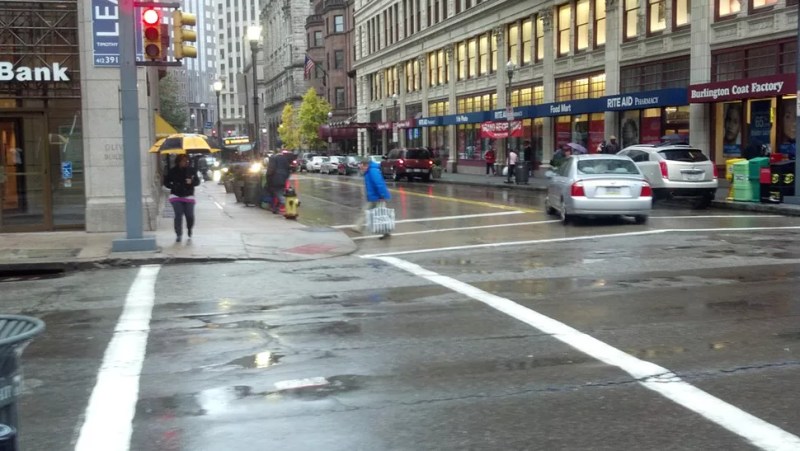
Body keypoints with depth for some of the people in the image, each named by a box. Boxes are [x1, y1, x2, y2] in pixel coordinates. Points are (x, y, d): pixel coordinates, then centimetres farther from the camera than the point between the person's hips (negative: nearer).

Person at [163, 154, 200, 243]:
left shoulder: (191, 170, 1)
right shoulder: (173, 171, -2)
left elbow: (197, 181, 3)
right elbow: (166, 182, 6)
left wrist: (192, 181, -18)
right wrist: (173, 186, -11)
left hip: (188, 196, 1)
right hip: (176, 196, -1)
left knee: (190, 215, -4)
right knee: (178, 215, -10)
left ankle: (189, 230, 25)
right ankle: (178, 234, 1)